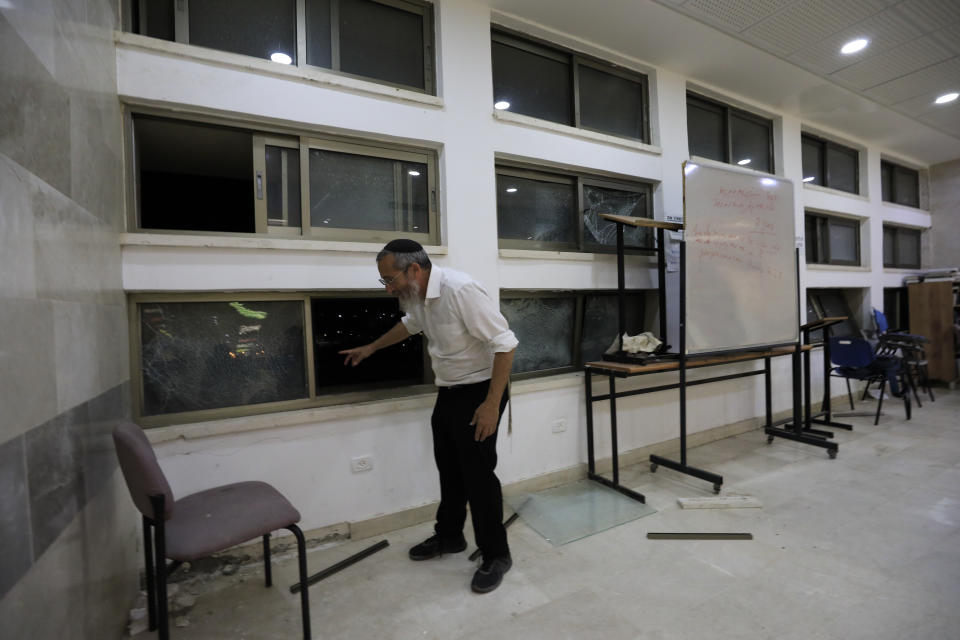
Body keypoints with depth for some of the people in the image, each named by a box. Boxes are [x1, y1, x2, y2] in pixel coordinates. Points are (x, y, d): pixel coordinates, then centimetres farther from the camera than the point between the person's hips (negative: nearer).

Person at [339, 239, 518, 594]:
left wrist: (492, 403, -25)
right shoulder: (415, 296, 0)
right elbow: (410, 324, 24)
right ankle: (449, 536, 39)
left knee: (477, 473, 0)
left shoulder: (460, 290, -27)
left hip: (478, 392, -8)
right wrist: (370, 348, 29)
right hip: (447, 392, 8)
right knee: (449, 470, 19)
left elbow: (505, 343, -26)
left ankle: (496, 556, 20)